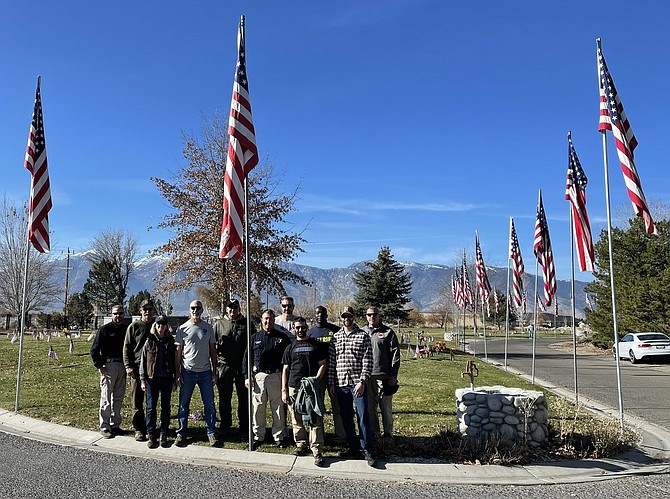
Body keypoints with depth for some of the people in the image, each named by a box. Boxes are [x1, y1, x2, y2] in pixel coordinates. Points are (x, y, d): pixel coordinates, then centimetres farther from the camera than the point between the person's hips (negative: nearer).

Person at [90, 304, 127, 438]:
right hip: (108, 366, -5)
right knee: (106, 398, -1)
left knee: (119, 398, 10)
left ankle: (115, 425, 20)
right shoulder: (105, 329, -4)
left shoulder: (126, 330, 9)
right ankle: (104, 427, 7)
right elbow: (94, 350, -5)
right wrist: (100, 366, -10)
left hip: (122, 366, 5)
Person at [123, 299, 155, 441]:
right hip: (137, 368, -2)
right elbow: (127, 347, 1)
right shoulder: (134, 326, 1)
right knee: (137, 401, 1)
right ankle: (139, 429, 10)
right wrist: (128, 366, -8)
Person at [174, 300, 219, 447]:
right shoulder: (183, 328, 2)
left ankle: (211, 434, 11)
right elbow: (178, 352, 3)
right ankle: (181, 434, 16)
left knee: (209, 404, 2)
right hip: (188, 371, -1)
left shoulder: (208, 328, 6)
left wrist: (214, 372, 4)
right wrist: (177, 373, -3)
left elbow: (213, 350, 9)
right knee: (183, 404, 6)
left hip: (205, 372, 1)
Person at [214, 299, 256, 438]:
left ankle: (245, 427, 15)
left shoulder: (246, 324, 6)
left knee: (244, 398, 5)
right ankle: (225, 426, 21)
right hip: (224, 365, 1)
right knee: (224, 399, 9)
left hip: (242, 366, -1)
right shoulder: (219, 324, 8)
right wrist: (215, 361, 0)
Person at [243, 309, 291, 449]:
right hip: (258, 376, 1)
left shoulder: (282, 337, 5)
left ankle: (278, 437, 16)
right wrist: (247, 376, 1)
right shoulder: (255, 338, 9)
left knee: (278, 408, 5)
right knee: (257, 408, 5)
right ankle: (258, 436, 17)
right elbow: (246, 358, 10)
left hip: (276, 376, -1)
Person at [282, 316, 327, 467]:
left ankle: (316, 450, -5)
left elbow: (322, 365, 6)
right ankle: (301, 445, 21)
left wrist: (316, 380, -10)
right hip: (294, 388, 2)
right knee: (297, 420, 7)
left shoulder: (316, 345, 8)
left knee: (315, 419, -7)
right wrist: (284, 390, 4)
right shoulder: (290, 347, 12)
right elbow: (285, 370, 11)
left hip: (313, 388, -2)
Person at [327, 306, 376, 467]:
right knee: (346, 417, 10)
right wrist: (331, 382, 5)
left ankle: (367, 450, 6)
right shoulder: (335, 337, 10)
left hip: (357, 383, -4)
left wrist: (362, 382, -13)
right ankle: (352, 447, 23)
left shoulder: (363, 336, -1)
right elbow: (331, 361, 11)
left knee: (363, 416, -4)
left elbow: (368, 362, -5)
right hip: (340, 383, 4)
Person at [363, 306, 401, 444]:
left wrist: (393, 376, -6)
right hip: (366, 376, 3)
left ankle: (388, 434, 15)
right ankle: (374, 434, 18)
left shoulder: (388, 332, 3)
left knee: (386, 407, 2)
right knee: (370, 407, 7)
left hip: (384, 376, -3)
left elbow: (395, 355, 0)